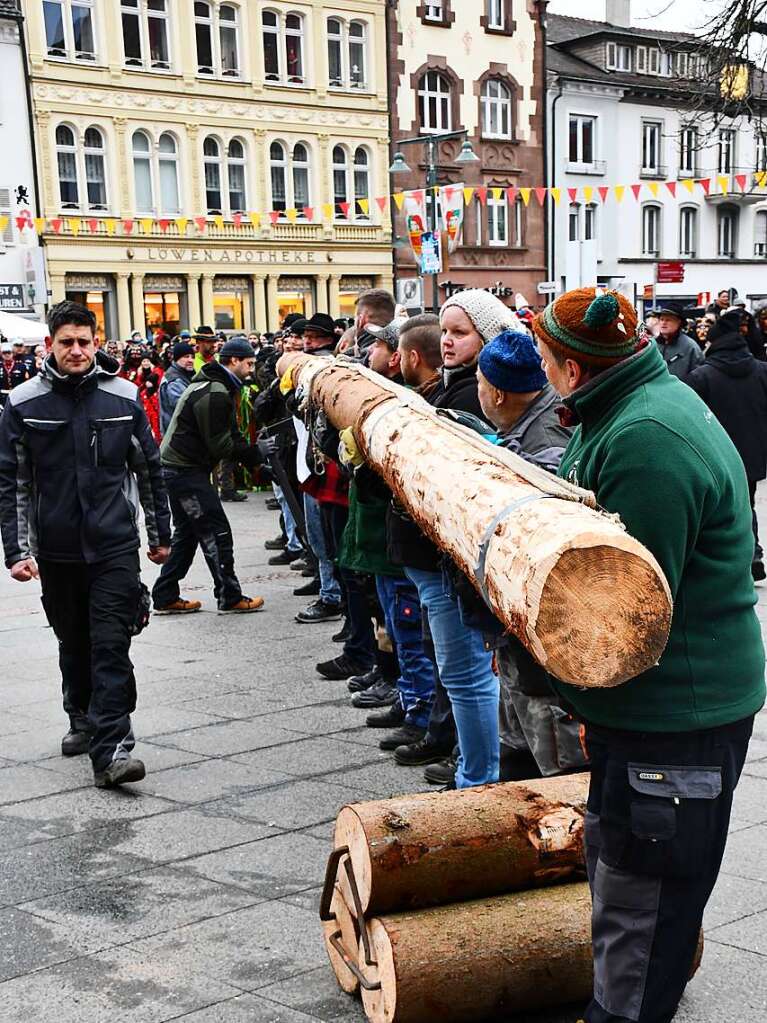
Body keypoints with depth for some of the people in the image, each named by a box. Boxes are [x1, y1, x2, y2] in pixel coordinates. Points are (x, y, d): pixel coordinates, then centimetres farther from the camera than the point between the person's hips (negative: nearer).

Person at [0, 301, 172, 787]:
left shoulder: (124, 397, 0)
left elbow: (149, 469, 9)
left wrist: (160, 534, 13)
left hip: (115, 546, -1)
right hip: (57, 550, 1)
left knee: (112, 646, -7)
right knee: (74, 644, 16)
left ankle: (112, 747, -9)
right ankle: (83, 720, 36)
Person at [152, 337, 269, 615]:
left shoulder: (214, 387, 16)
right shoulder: (215, 393, -19)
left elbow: (230, 436, 14)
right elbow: (220, 445, -20)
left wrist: (255, 457, 2)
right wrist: (257, 453, -11)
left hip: (177, 469, 11)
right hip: (186, 470, -11)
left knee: (187, 533, 16)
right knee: (217, 532, -4)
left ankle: (165, 597, 19)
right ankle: (230, 598, 2)